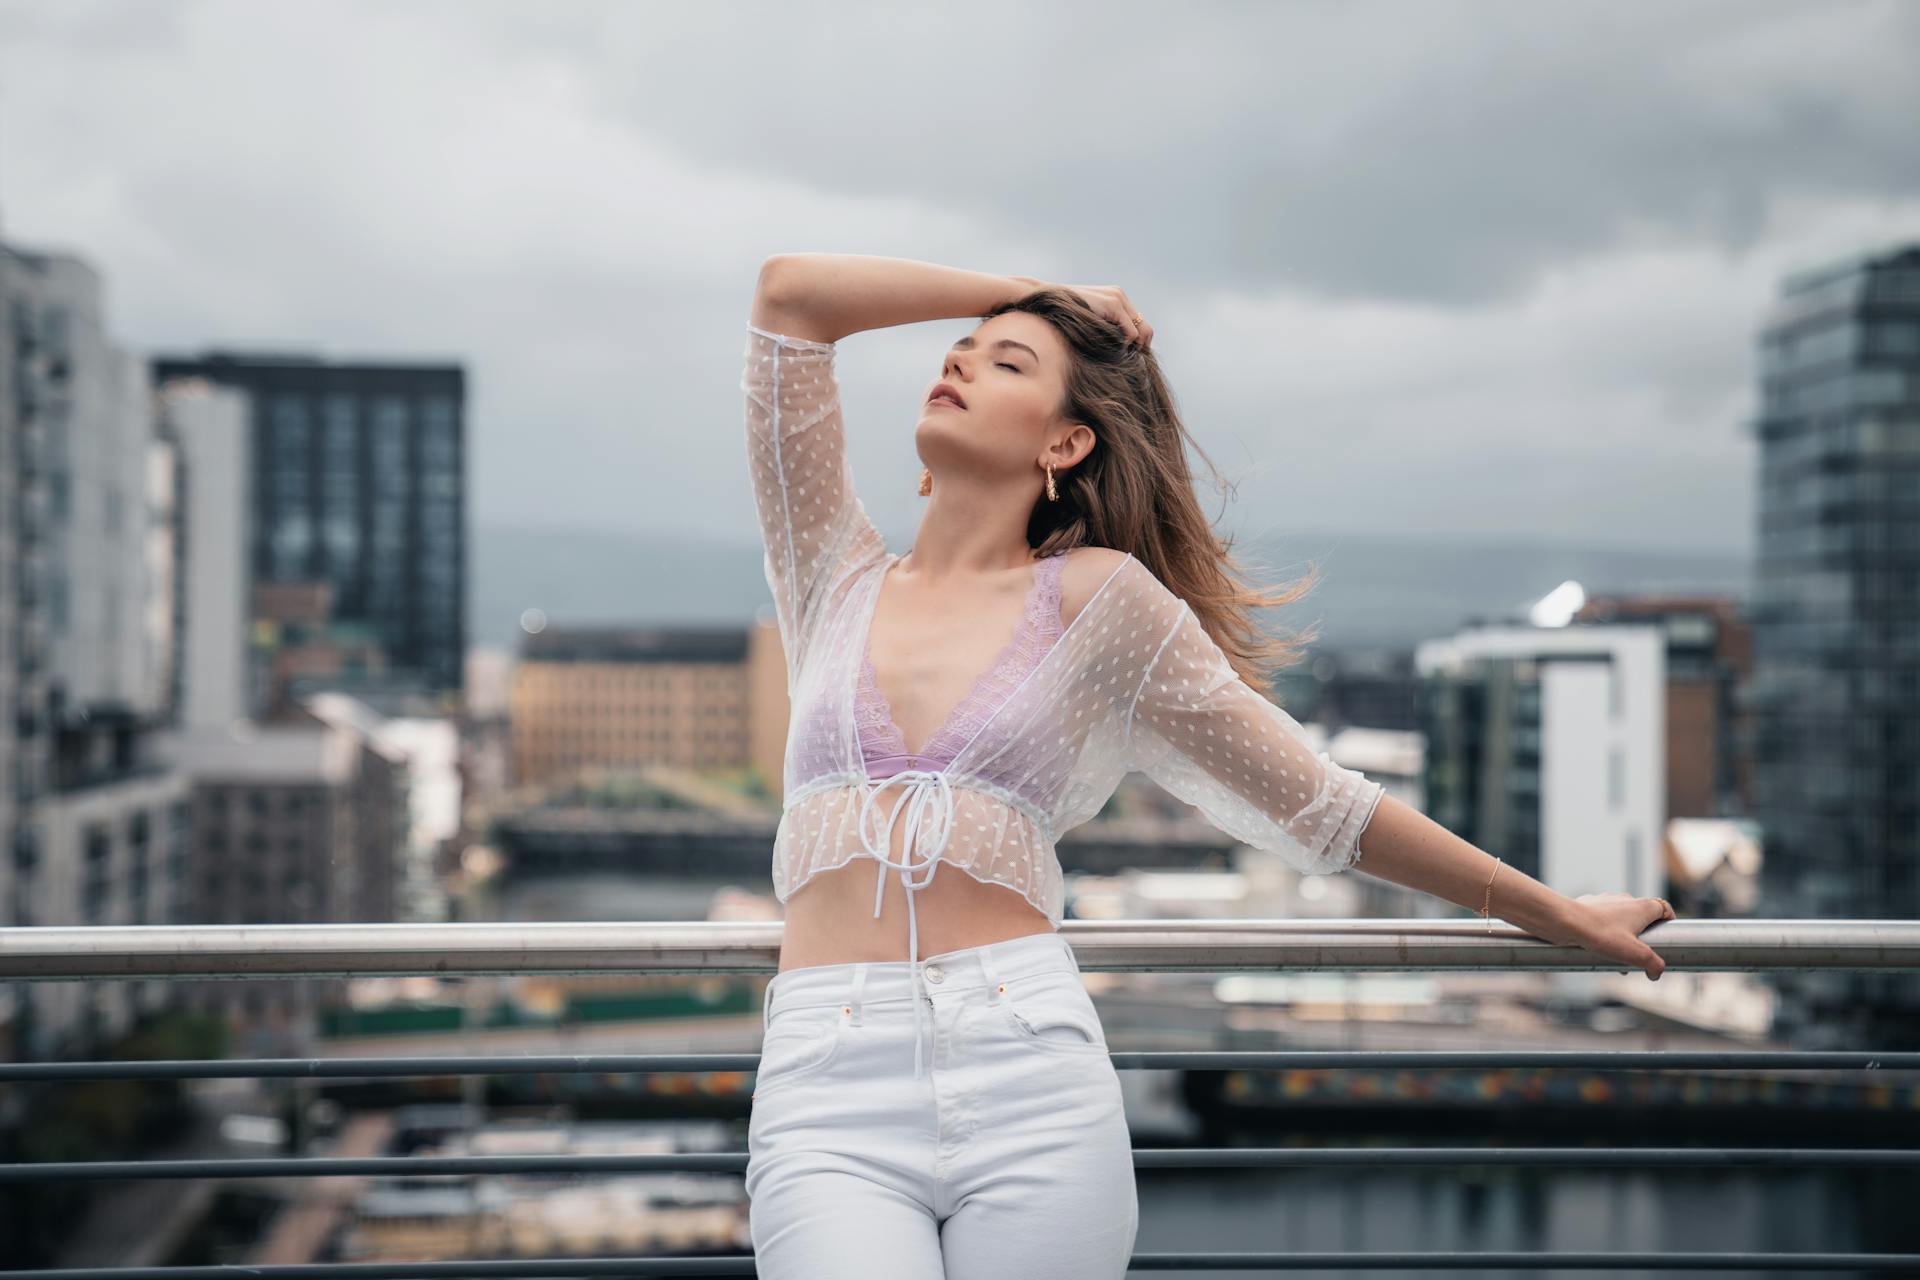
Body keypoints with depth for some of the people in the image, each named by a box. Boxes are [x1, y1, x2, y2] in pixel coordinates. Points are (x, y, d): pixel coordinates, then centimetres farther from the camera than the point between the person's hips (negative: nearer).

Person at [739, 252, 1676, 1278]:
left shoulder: (1097, 598, 9)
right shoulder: (835, 579, 17)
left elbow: (1315, 801, 15)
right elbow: (790, 291, 12)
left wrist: (1557, 913, 19)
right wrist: (1027, 291, 20)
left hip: (1029, 1077, -1)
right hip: (826, 1084, 1)